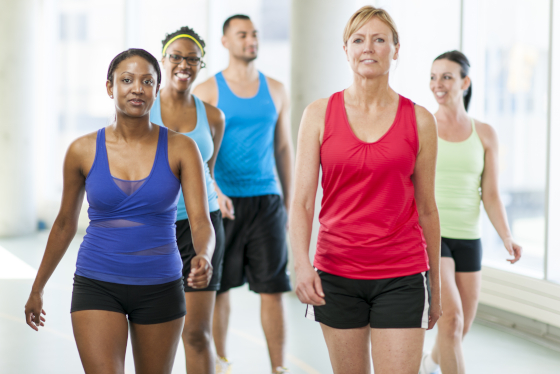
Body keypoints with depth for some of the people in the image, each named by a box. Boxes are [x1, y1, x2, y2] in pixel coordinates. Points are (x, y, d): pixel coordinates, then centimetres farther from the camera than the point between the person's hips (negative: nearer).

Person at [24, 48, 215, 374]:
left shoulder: (180, 149, -5)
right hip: (98, 286, -1)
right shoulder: (83, 151, -3)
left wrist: (204, 258, -34)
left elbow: (202, 223, -11)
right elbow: (65, 224, 10)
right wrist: (37, 288, 16)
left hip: (160, 289, 1)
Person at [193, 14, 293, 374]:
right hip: (223, 202, -2)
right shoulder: (208, 91, 1)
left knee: (273, 289, -2)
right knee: (219, 287, 6)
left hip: (266, 201, 2)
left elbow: (284, 148, 13)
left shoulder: (275, 90, 10)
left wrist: (289, 204, 11)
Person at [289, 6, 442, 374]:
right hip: (337, 274, 1)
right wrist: (302, 263, -19)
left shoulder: (419, 120, 1)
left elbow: (426, 209, 7)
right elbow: (302, 201, -2)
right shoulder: (319, 114, 1)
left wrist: (435, 288, 11)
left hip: (402, 277, -1)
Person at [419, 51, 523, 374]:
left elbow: (491, 195, 2)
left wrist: (507, 238, -13)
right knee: (451, 317, -21)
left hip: (468, 239, 3)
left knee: (460, 328, 12)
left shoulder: (485, 135, 4)